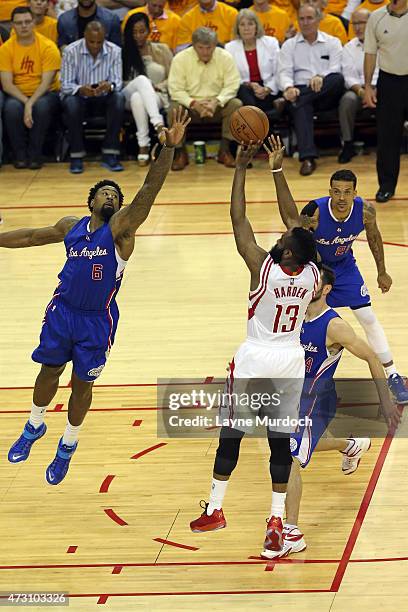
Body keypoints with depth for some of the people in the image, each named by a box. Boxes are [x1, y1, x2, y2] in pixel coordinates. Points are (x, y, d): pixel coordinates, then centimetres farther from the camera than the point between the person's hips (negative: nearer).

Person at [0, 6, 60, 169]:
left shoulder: (48, 47, -9)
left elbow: (46, 82, -14)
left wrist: (30, 104, -28)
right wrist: (25, 102, -24)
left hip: (45, 94, -1)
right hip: (17, 95, 1)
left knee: (41, 106, -36)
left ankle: (35, 155, -20)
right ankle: (20, 155, -15)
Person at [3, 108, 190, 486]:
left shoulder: (121, 227, -12)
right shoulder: (71, 227, 0)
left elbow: (148, 192, -25)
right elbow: (32, 237, 16)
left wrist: (169, 149, -38)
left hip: (97, 320, -3)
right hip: (62, 310, 3)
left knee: (82, 383, 7)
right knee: (49, 370, 13)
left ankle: (67, 447, 26)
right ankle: (35, 426, 39)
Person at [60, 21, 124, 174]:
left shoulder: (114, 51, -8)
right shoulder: (71, 51, -12)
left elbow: (118, 82, -11)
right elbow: (65, 85, -14)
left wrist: (110, 86, -37)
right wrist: (80, 89, -37)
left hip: (103, 98, 2)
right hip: (79, 96, -2)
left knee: (119, 98, -30)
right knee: (71, 102, -35)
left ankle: (110, 155, -25)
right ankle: (76, 156, -22)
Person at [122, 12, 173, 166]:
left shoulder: (162, 50, 14)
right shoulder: (124, 53, 15)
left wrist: (157, 87, -10)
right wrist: (146, 85, -11)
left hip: (157, 96, 0)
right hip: (129, 96, 0)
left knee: (137, 97, -40)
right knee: (142, 79, -38)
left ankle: (143, 145, -50)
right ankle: (158, 124, -53)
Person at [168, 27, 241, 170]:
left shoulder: (225, 57, -6)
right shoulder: (180, 59, -9)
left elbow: (232, 86, -9)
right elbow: (176, 90, -12)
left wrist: (216, 102, -27)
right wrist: (194, 103, -28)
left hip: (217, 106, 1)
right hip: (190, 106, -1)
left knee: (236, 105, -27)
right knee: (174, 108, -32)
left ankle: (224, 151, -12)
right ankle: (181, 153, -12)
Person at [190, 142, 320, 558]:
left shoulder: (263, 267, -21)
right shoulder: (312, 274, -9)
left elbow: (238, 220, -17)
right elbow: (297, 223, 4)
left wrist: (241, 168, -12)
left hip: (255, 359, -4)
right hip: (292, 360, 4)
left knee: (231, 434, 8)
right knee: (281, 438, 6)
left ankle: (214, 510, 14)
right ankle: (277, 520, 0)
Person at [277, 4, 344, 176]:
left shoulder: (332, 43, 14)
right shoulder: (289, 45, 16)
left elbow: (336, 69, -2)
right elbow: (284, 72, 2)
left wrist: (321, 77, -26)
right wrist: (289, 88, -22)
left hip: (326, 95, 1)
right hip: (300, 90, -1)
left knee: (338, 79, -33)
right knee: (302, 107, -37)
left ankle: (290, 102, -31)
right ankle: (307, 158, -49)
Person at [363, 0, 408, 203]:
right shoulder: (376, 17, 2)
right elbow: (370, 53, 7)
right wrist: (367, 86, 2)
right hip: (388, 81, 1)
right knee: (387, 136, 5)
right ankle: (386, 185, 14)